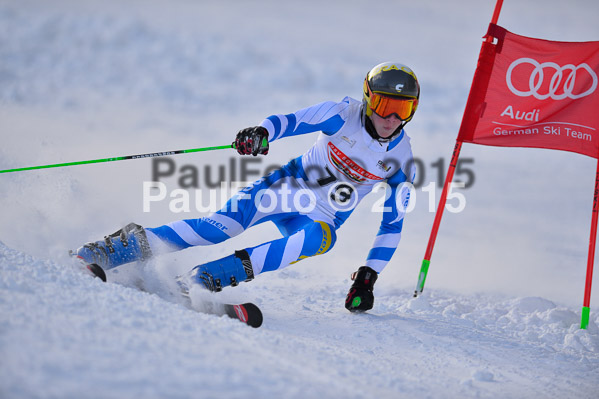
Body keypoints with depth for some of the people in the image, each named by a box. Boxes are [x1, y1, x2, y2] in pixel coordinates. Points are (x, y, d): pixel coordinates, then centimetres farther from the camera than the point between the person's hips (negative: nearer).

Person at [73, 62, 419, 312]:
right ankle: (127, 245, -23)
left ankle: (207, 278, -42)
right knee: (227, 223, -28)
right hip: (287, 186, -1)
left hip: (321, 217, 1)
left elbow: (393, 225, 0)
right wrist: (262, 132, -40)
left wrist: (368, 277, -6)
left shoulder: (401, 162, -6)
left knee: (322, 238, -36)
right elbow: (292, 122, -16)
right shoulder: (345, 115, -10)